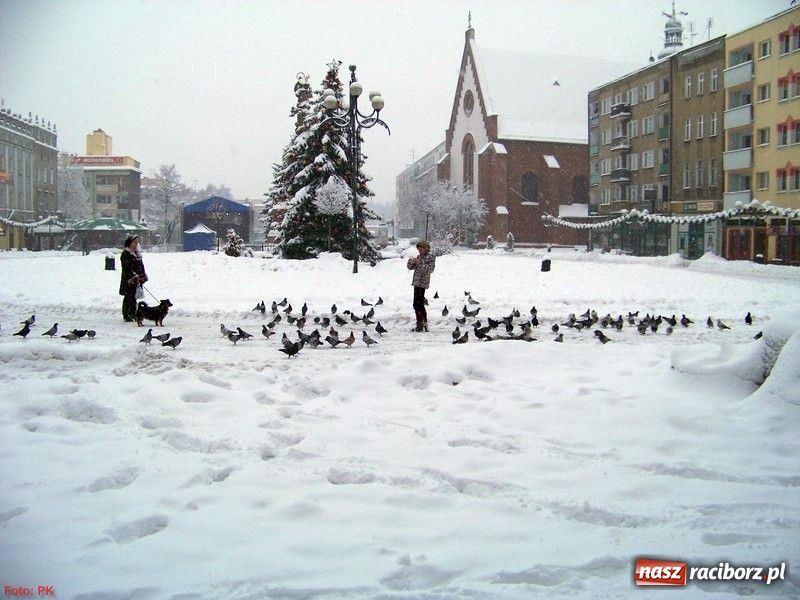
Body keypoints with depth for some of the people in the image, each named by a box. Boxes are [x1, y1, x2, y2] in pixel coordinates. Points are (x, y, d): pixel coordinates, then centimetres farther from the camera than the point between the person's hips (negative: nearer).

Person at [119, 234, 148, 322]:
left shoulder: (137, 252, 15)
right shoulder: (126, 253, -10)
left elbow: (141, 265, 18)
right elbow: (126, 268, -15)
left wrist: (143, 276, 9)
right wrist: (134, 277, -19)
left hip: (137, 279, 8)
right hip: (129, 280, -8)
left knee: (134, 298, 12)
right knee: (129, 297, -4)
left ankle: (133, 315, 19)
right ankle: (126, 316, 1)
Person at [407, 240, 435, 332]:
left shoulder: (430, 257, -4)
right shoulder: (419, 256, 18)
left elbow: (430, 269, -17)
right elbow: (410, 267, 18)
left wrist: (420, 263, -23)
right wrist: (411, 262, -3)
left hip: (422, 283, -8)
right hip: (417, 283, 8)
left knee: (417, 304, -12)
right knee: (420, 304, 12)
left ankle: (420, 325, -11)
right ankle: (424, 323, 20)